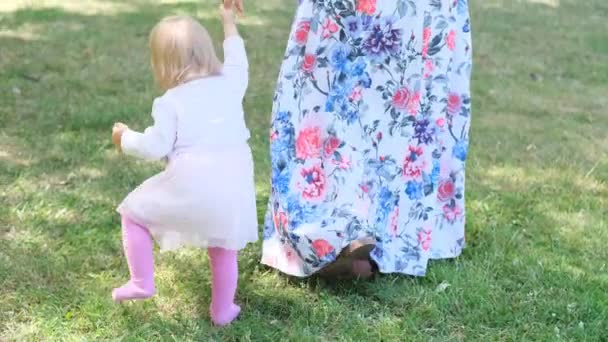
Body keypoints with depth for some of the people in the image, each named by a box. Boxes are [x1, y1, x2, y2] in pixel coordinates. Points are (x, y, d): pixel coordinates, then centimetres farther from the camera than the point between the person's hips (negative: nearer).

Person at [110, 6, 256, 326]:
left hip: (190, 185, -5)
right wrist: (229, 24, 42)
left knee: (134, 212, 17)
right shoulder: (230, 84, 7)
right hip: (232, 185, 5)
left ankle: (141, 282, 15)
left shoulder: (170, 102, -6)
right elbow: (238, 62, 29)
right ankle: (223, 310, 31)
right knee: (224, 249, 21)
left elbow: (156, 146, -9)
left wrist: (126, 138, 10)